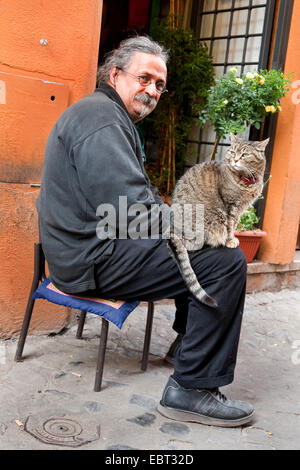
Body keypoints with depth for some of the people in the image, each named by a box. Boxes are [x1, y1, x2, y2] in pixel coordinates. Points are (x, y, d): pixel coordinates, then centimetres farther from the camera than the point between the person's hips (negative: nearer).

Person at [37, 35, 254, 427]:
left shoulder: (117, 118, 21)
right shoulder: (101, 116, -15)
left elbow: (138, 194, 21)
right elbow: (131, 211, -25)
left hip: (92, 244, 11)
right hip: (94, 258, -11)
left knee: (202, 247, 23)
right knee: (226, 262, -16)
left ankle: (188, 336, 34)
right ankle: (192, 388, -10)